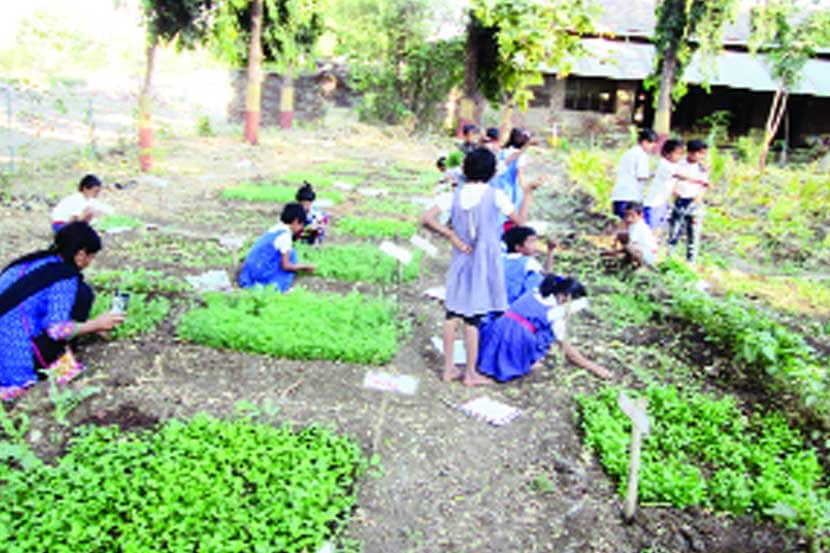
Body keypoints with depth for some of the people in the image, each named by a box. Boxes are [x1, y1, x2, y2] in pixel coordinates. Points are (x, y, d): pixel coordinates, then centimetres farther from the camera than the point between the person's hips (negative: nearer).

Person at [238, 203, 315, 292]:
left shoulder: (275, 228, 12)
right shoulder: (285, 235, -14)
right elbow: (286, 266, -14)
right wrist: (305, 266, -1)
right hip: (262, 274, -8)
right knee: (291, 254, -3)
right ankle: (278, 287, -2)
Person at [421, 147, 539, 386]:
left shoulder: (454, 195, -1)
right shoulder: (495, 196, -10)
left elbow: (427, 218, -9)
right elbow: (520, 220, 0)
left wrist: (452, 237, -5)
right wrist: (527, 193, 10)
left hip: (461, 260, 3)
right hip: (485, 262, -3)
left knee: (453, 312, 13)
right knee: (473, 317, 2)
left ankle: (449, 368, 21)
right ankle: (470, 374, 14)